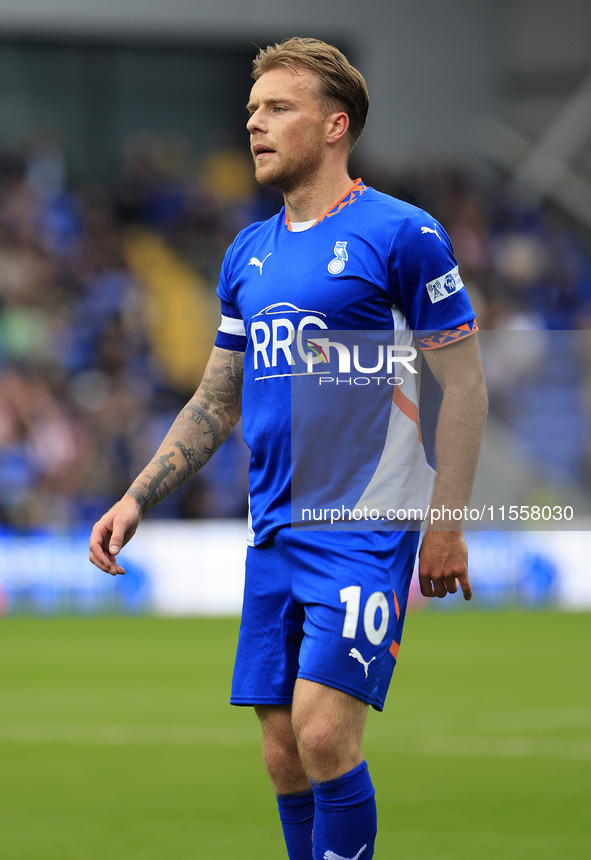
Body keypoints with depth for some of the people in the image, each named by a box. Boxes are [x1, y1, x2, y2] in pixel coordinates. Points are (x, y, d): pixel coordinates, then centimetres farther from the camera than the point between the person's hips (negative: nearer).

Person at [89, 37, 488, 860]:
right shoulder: (249, 253, 15)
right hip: (272, 534, 7)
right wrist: (136, 500, 13)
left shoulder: (401, 235, -5)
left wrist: (447, 527, -11)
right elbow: (217, 400, 22)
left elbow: (462, 384, -5)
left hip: (366, 525, -7)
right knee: (284, 752, 5)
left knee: (324, 730, -16)